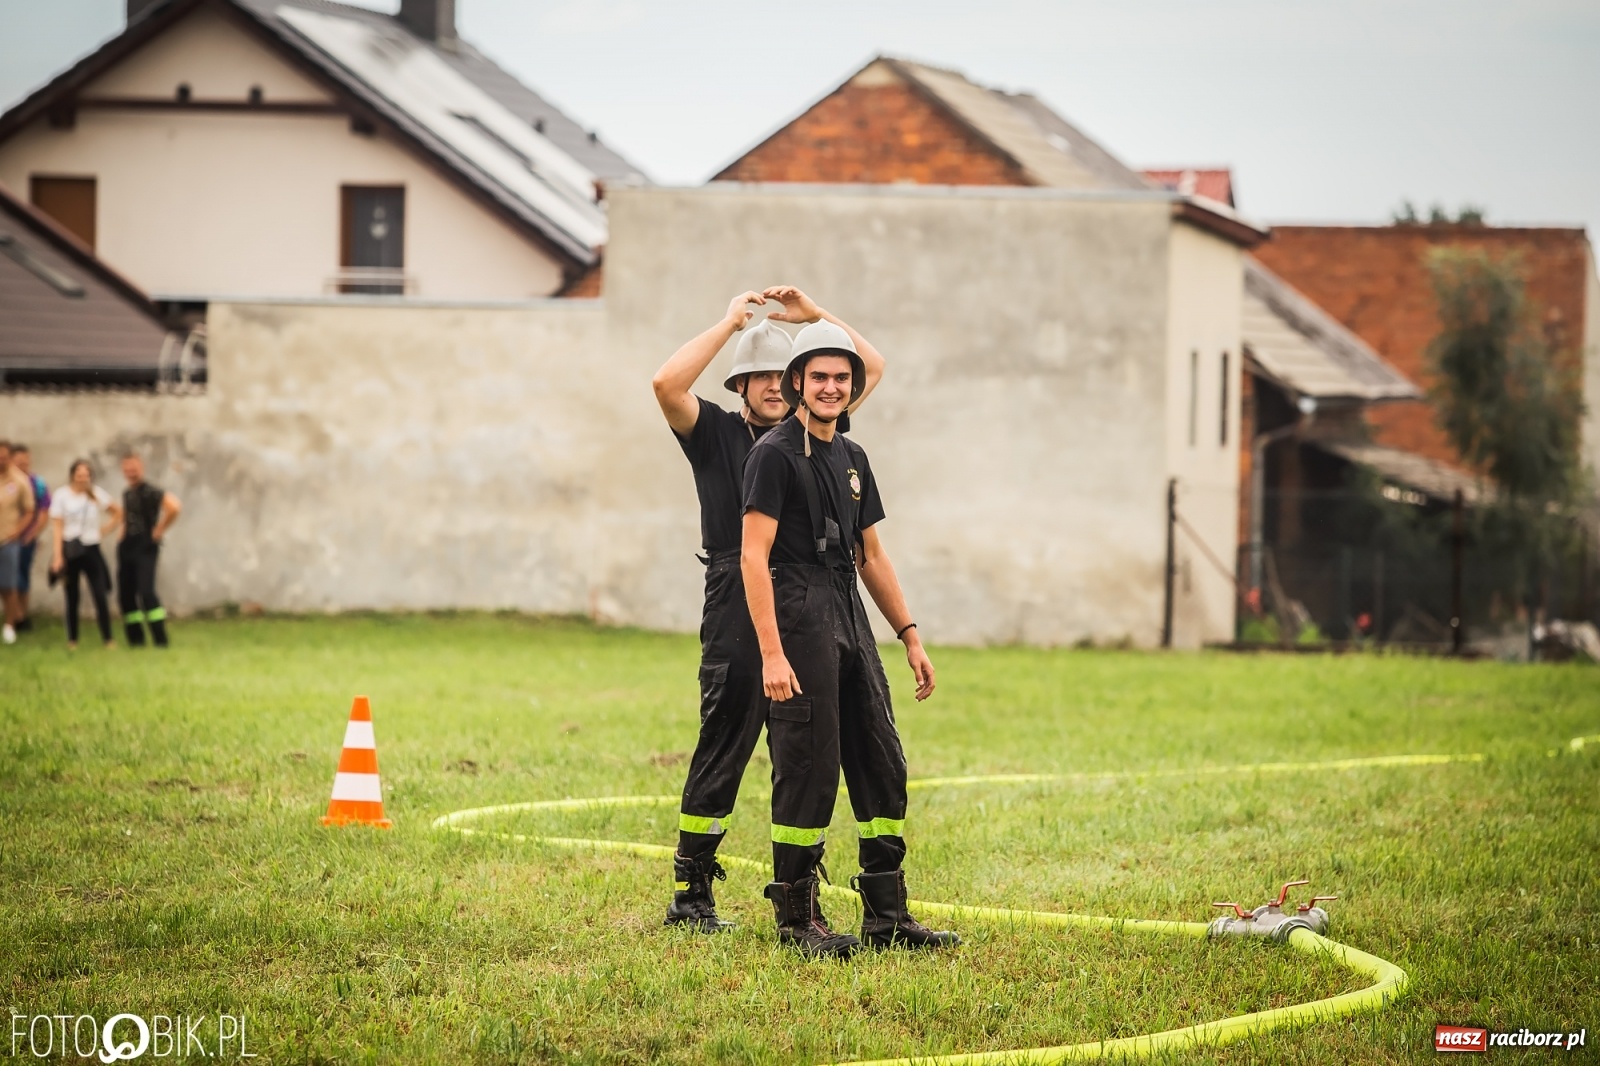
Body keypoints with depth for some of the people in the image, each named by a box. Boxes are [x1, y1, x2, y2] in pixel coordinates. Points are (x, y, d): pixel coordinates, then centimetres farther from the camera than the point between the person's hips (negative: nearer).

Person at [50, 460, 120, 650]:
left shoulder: (97, 494, 2)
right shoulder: (62, 496, -4)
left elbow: (118, 513, 14)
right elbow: (58, 527, -6)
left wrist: (104, 530, 2)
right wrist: (58, 555, -12)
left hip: (91, 549, 1)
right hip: (70, 550, -1)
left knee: (100, 596, -6)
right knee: (72, 597, 5)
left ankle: (107, 638, 2)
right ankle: (72, 640, 14)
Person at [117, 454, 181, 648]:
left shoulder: (150, 492, -12)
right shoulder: (126, 493, 14)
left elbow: (175, 507, -27)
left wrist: (159, 530, -16)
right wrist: (124, 531, 16)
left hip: (145, 549, -8)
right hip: (127, 547, 8)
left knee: (146, 592, -18)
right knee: (125, 595, 6)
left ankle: (160, 639, -15)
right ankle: (135, 638, 15)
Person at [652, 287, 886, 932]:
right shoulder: (716, 434, 4)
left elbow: (872, 369, 18)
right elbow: (666, 384, -13)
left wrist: (815, 315, 9)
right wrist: (729, 322, -8)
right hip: (736, 612, -5)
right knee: (722, 753, -3)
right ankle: (690, 895, 1)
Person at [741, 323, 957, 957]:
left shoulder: (851, 458, 17)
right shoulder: (775, 454, -7)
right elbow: (754, 557, -13)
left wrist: (911, 637, 17)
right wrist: (771, 653, -21)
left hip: (850, 624, 8)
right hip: (799, 625, -8)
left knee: (883, 768, 7)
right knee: (808, 772, -6)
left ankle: (887, 916, 12)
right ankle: (796, 919, 2)